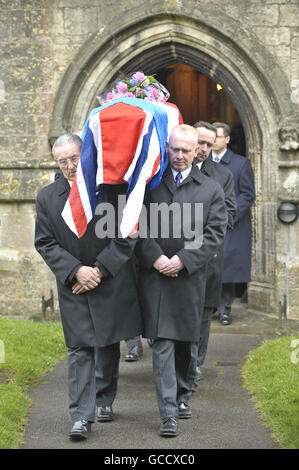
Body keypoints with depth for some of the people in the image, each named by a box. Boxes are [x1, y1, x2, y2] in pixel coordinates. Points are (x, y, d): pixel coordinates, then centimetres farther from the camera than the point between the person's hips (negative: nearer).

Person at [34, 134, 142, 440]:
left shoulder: (111, 188, -5)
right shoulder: (47, 197, 2)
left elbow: (126, 235, -5)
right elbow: (45, 243, 1)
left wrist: (100, 270, -11)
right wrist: (76, 271, -12)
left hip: (111, 283, 0)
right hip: (73, 287, 0)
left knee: (109, 345, 13)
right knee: (79, 349, -5)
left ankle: (104, 400, 33)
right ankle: (81, 416, -6)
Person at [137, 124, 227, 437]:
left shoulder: (211, 190, 6)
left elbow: (214, 234, -1)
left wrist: (182, 260, -12)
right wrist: (155, 257, -12)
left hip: (189, 277, 1)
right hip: (154, 274, -1)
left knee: (184, 340, 13)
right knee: (162, 343, -7)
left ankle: (182, 396, 32)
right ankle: (169, 413, -9)